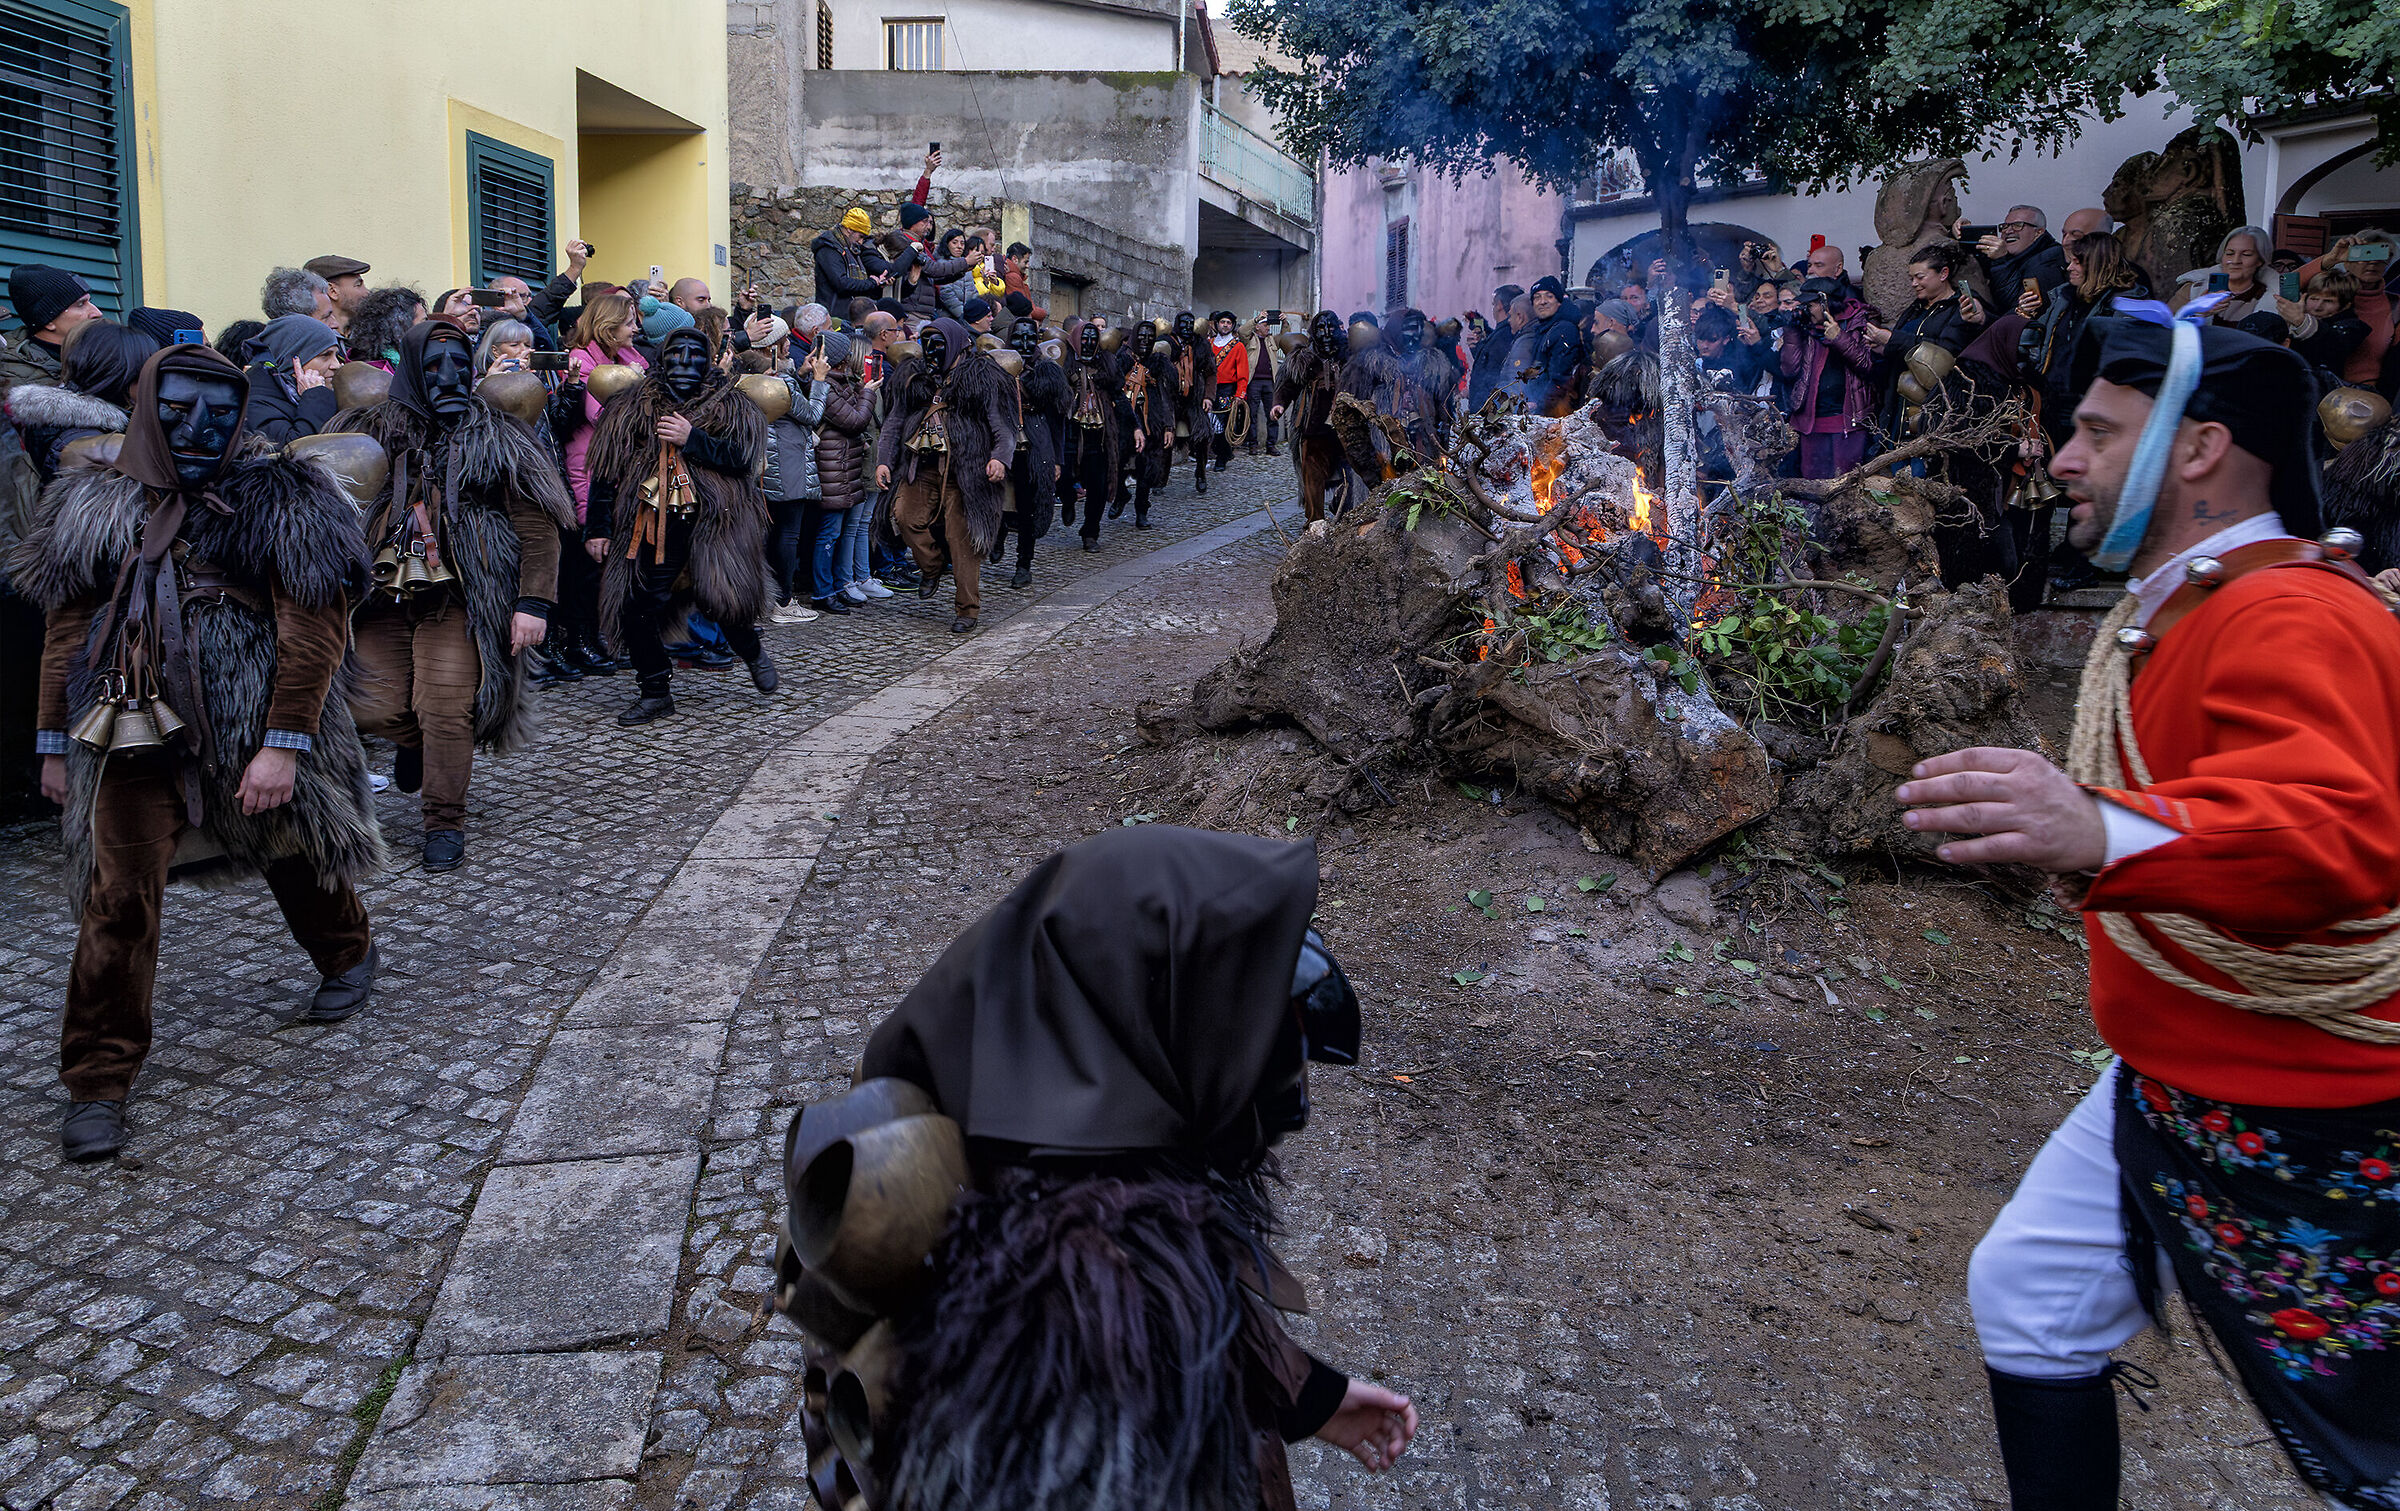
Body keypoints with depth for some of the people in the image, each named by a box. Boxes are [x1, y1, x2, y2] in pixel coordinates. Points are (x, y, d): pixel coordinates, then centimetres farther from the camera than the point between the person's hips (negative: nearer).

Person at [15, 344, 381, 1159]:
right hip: (135, 733, 2)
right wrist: (55, 743, 10)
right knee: (115, 900, -4)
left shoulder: (278, 499, -7)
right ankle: (99, 1082, 6)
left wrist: (284, 746, -17)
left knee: (298, 860, 18)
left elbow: (314, 629, -12)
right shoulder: (96, 507, 6)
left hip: (256, 729, -2)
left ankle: (346, 955, 49)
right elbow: (65, 630, 11)